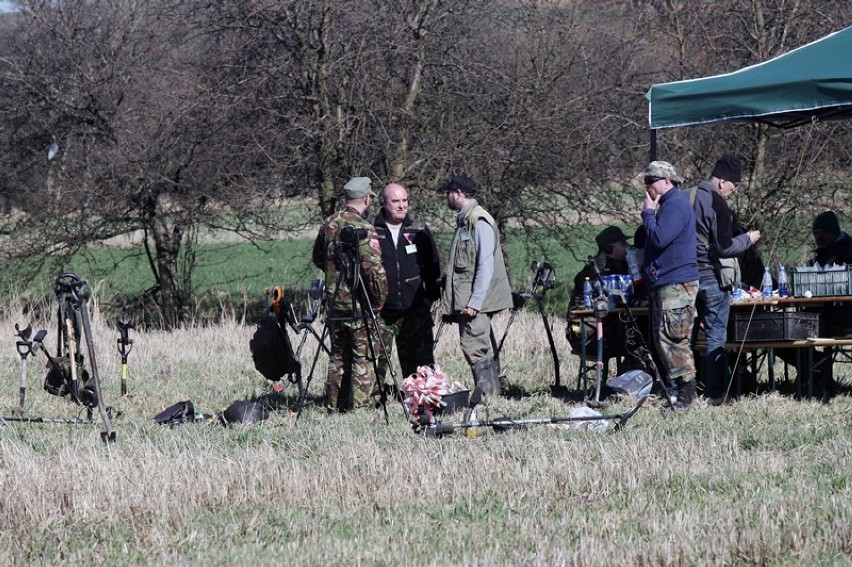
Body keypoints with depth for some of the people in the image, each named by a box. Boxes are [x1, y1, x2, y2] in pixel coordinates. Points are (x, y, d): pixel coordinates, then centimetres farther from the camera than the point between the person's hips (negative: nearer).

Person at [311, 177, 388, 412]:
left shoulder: (329, 224, 5)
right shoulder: (364, 230, -16)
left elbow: (318, 259, 19)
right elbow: (375, 270, -21)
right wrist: (379, 300, -9)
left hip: (334, 303, 6)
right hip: (359, 306, -6)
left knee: (338, 357, 16)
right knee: (362, 359, 1)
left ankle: (335, 406, 20)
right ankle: (358, 406, -2)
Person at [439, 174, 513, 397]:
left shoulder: (480, 222, -12)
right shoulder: (464, 220, 16)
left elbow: (486, 265, -18)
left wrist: (475, 302, -22)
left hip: (476, 301, -10)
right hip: (468, 300, 10)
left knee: (475, 346, -13)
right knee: (484, 349, 10)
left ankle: (488, 395, -13)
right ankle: (492, 396, 13)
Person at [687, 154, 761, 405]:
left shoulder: (686, 198, 9)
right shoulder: (717, 205, -16)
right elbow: (724, 248, -18)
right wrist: (748, 239, -3)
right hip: (711, 278, -7)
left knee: (685, 336, 12)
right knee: (716, 336, -1)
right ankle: (715, 394, -1)